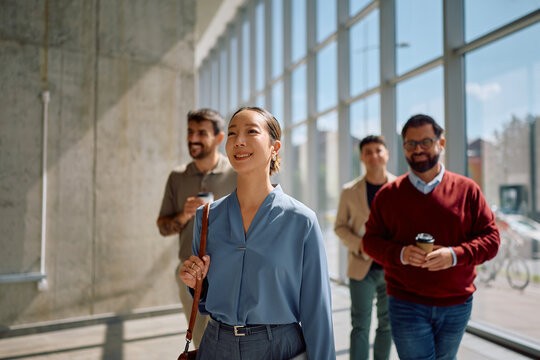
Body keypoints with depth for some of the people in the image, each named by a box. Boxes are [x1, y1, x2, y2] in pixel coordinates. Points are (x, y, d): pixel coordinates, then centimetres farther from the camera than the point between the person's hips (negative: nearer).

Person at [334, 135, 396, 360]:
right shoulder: (350, 191, -1)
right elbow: (340, 226, 5)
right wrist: (359, 246, -12)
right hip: (362, 268, -1)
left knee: (387, 325, 15)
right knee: (360, 326, 2)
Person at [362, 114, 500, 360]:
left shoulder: (467, 189, 1)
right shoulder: (388, 194, 0)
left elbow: (491, 238, 0)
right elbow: (370, 240, 2)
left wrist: (455, 254, -18)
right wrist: (400, 254, -18)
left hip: (456, 306, 2)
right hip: (406, 305, -1)